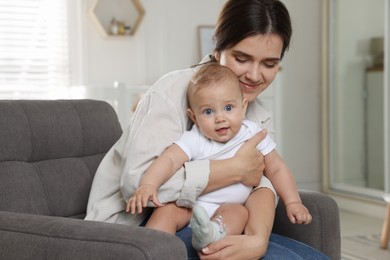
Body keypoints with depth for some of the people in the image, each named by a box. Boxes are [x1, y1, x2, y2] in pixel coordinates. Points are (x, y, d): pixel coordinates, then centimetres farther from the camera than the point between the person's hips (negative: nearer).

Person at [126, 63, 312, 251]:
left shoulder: (253, 135, 0)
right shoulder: (194, 140, -9)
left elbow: (276, 169, 8)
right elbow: (169, 159, -23)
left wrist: (293, 202, -1)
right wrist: (148, 185, -41)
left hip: (228, 207, 1)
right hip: (188, 201, 0)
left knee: (240, 213, -32)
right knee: (166, 210, -28)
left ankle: (214, 232, -58)